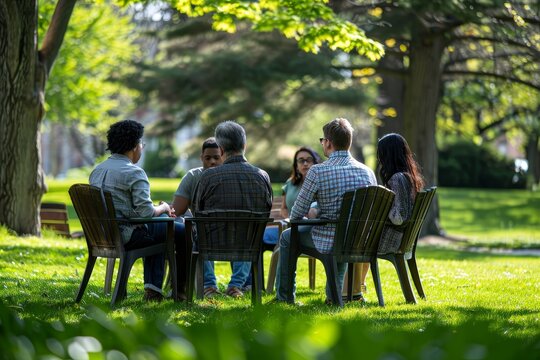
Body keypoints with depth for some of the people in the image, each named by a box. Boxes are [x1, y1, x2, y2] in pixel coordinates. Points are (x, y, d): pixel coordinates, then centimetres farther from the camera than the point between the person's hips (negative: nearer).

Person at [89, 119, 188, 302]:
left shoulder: (97, 170, 11)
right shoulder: (134, 173, -16)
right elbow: (146, 212, -22)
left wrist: (159, 210, 18)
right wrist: (164, 208, 1)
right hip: (126, 236, -9)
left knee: (158, 231, 31)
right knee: (184, 232, 7)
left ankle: (153, 288, 21)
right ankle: (180, 289, 21)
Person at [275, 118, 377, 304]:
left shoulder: (317, 171, -15)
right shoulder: (367, 172, -1)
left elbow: (297, 214, -10)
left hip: (328, 243, -5)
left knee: (287, 237, 24)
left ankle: (285, 295, 33)